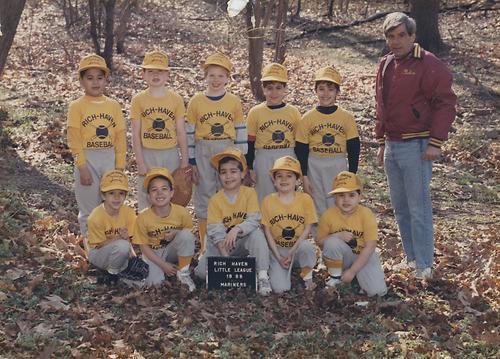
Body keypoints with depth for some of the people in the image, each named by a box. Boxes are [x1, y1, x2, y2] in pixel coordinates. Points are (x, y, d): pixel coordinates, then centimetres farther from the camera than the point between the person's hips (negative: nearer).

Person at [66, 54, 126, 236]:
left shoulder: (113, 105, 6)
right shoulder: (76, 106, -2)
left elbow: (120, 138, 5)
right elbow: (74, 139, -7)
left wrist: (119, 166, -1)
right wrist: (82, 167, -13)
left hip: (109, 158, 3)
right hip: (87, 158, -3)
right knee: (89, 209, 4)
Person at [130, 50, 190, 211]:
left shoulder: (176, 99, 1)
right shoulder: (138, 100, -2)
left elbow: (181, 132, 3)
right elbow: (135, 135, -2)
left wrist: (185, 161, 1)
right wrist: (140, 163, -7)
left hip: (171, 154, 1)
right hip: (147, 154, -1)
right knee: (146, 199, 4)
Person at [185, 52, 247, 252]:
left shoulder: (234, 102, 3)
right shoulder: (196, 101, 0)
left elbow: (241, 133, 6)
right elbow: (190, 133, 2)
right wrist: (192, 162, -1)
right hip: (203, 154, 0)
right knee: (204, 196, 5)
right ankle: (204, 245, 14)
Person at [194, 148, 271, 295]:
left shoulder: (249, 193, -9)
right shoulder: (215, 200, -8)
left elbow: (254, 220, -20)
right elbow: (216, 232, -16)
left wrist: (236, 230, -40)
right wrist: (225, 256, -29)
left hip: (244, 239, -1)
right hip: (221, 243, 1)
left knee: (257, 234, -34)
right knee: (202, 271, -21)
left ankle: (262, 276, -27)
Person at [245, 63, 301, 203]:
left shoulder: (293, 112, 2)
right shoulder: (255, 112, -1)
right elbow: (250, 142, 2)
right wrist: (250, 168, 0)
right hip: (264, 161, -1)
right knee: (265, 197, 5)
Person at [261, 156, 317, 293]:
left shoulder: (305, 199, -4)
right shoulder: (268, 201, -3)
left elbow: (307, 228, -6)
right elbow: (267, 231, -3)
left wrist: (292, 251, -16)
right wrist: (279, 257, -11)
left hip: (298, 247, 0)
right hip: (278, 249, 0)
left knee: (307, 246, -37)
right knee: (280, 288, -21)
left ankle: (307, 277, -9)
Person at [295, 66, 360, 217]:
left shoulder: (347, 117, 0)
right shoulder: (307, 118, 0)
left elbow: (353, 149, 3)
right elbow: (301, 150, 1)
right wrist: (304, 177, -3)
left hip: (339, 168, 0)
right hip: (314, 169, 0)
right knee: (318, 209, 5)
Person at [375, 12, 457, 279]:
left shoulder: (428, 64, -10)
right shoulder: (385, 65, 14)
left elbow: (445, 104, -13)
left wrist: (436, 142, -17)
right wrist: (381, 142, 20)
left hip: (416, 146, -8)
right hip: (391, 146, 8)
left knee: (418, 208, -6)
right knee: (400, 208, 13)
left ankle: (424, 267, 1)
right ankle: (411, 259, 23)